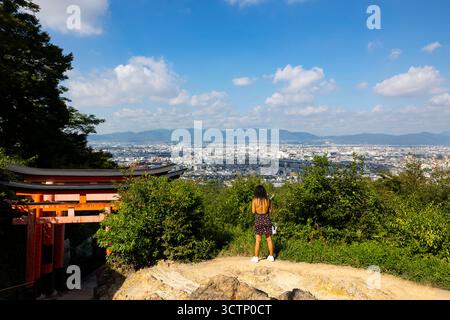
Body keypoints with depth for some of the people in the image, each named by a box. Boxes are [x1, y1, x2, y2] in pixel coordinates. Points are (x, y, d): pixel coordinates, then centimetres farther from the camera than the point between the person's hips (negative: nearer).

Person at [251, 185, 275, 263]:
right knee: (269, 239, 12)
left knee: (258, 240, 7)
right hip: (266, 219, 1)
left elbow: (253, 211, -6)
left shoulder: (255, 200, -9)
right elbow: (270, 210, 2)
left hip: (258, 219, -1)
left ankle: (256, 257, 13)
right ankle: (271, 256, 21)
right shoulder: (268, 200, -4)